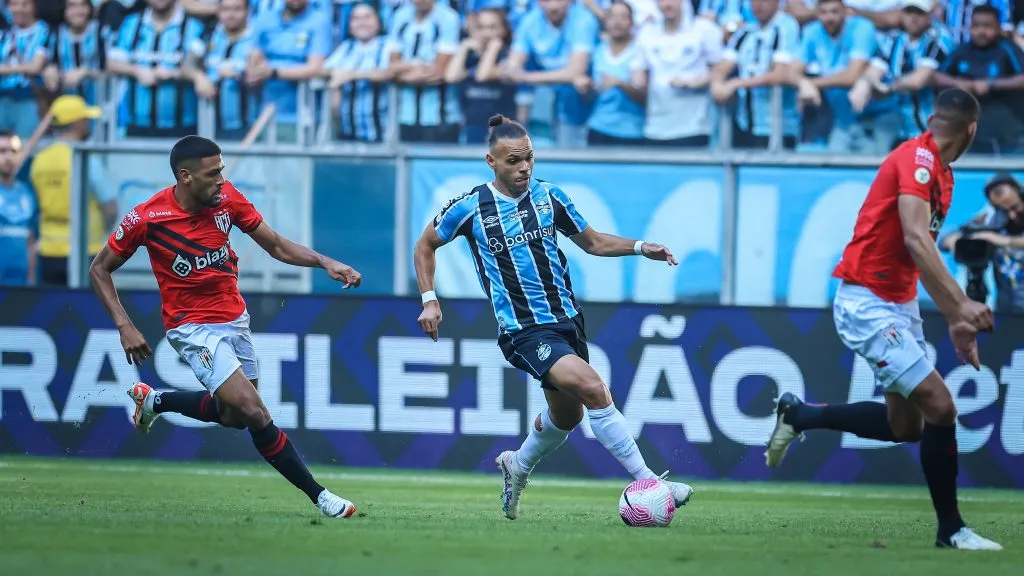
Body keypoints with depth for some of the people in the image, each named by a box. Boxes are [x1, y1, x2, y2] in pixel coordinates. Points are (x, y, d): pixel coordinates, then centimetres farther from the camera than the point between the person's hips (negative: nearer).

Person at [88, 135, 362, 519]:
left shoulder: (226, 198, -8)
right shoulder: (147, 218, -18)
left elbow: (275, 245, 1)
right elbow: (100, 270, -6)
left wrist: (325, 263, -14)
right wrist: (125, 327, -16)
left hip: (235, 319, 6)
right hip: (195, 327, -6)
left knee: (235, 415, 17)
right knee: (255, 414, -17)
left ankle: (154, 401, 40)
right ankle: (318, 495, -8)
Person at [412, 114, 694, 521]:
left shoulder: (549, 196, 4)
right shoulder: (471, 208, -6)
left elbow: (592, 241, 17)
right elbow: (425, 245, 11)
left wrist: (641, 247, 1)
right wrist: (429, 300, 0)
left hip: (566, 318, 6)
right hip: (523, 331, -6)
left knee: (566, 416, 18)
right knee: (593, 388, -25)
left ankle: (518, 466, 49)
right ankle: (647, 483, -23)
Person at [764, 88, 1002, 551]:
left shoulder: (941, 174, 13)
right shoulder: (917, 158, -16)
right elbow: (915, 239, -28)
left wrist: (955, 320, 17)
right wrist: (960, 305, -34)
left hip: (899, 303, 10)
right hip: (868, 302, -10)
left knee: (905, 425, 11)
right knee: (939, 407, -13)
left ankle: (798, 415, 27)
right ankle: (951, 530, -3)